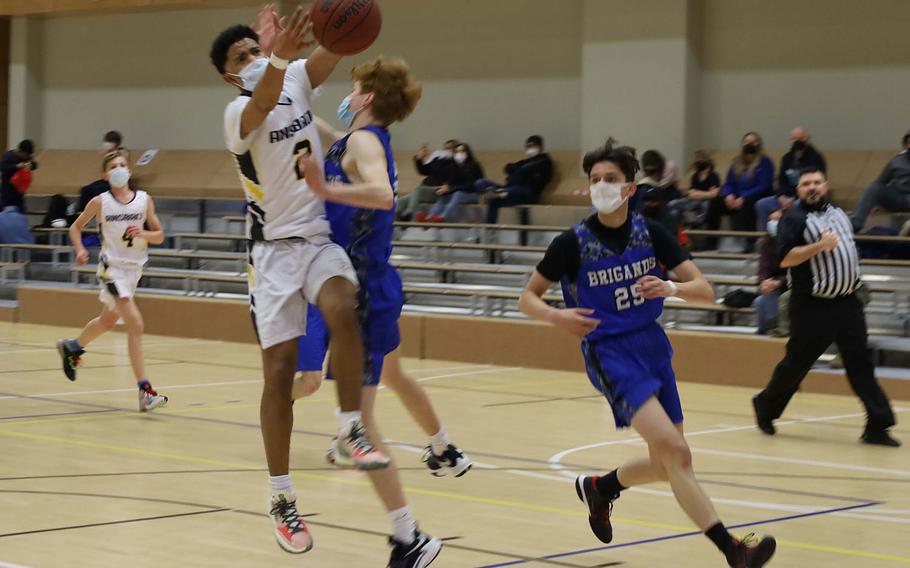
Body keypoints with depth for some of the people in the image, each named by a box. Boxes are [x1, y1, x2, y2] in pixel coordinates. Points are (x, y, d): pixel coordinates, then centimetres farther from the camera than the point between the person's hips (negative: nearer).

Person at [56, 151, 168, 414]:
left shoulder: (144, 200, 0)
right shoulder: (100, 202, -6)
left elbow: (159, 236, 4)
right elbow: (76, 227, 8)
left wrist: (143, 233, -17)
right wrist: (80, 249, -10)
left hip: (134, 269, 5)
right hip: (112, 267, -5)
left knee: (108, 322, 24)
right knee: (135, 324, -19)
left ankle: (71, 347, 53)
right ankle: (145, 391, -20)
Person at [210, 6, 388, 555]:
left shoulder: (297, 80, 5)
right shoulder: (239, 112, -10)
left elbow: (332, 51, -13)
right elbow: (264, 102, -34)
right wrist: (279, 55, -55)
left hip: (321, 238, 3)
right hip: (275, 249, -3)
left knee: (343, 311, -29)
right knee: (280, 370, -5)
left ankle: (351, 431, -15)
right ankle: (282, 499, 6)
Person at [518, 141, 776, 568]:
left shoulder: (651, 233, 0)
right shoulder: (573, 243, -7)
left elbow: (705, 291, -2)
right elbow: (527, 298, 1)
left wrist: (670, 287, -23)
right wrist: (557, 316, -20)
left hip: (652, 345, 5)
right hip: (610, 353, -5)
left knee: (667, 465, 11)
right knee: (674, 450, -22)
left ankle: (599, 488, 39)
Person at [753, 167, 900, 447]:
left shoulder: (838, 212, 14)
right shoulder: (793, 219, -9)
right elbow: (785, 259, -20)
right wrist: (819, 246, -26)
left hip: (848, 303, 6)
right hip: (812, 307, -6)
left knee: (861, 364, 0)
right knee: (796, 363, 3)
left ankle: (877, 426, -2)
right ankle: (765, 407, 27)